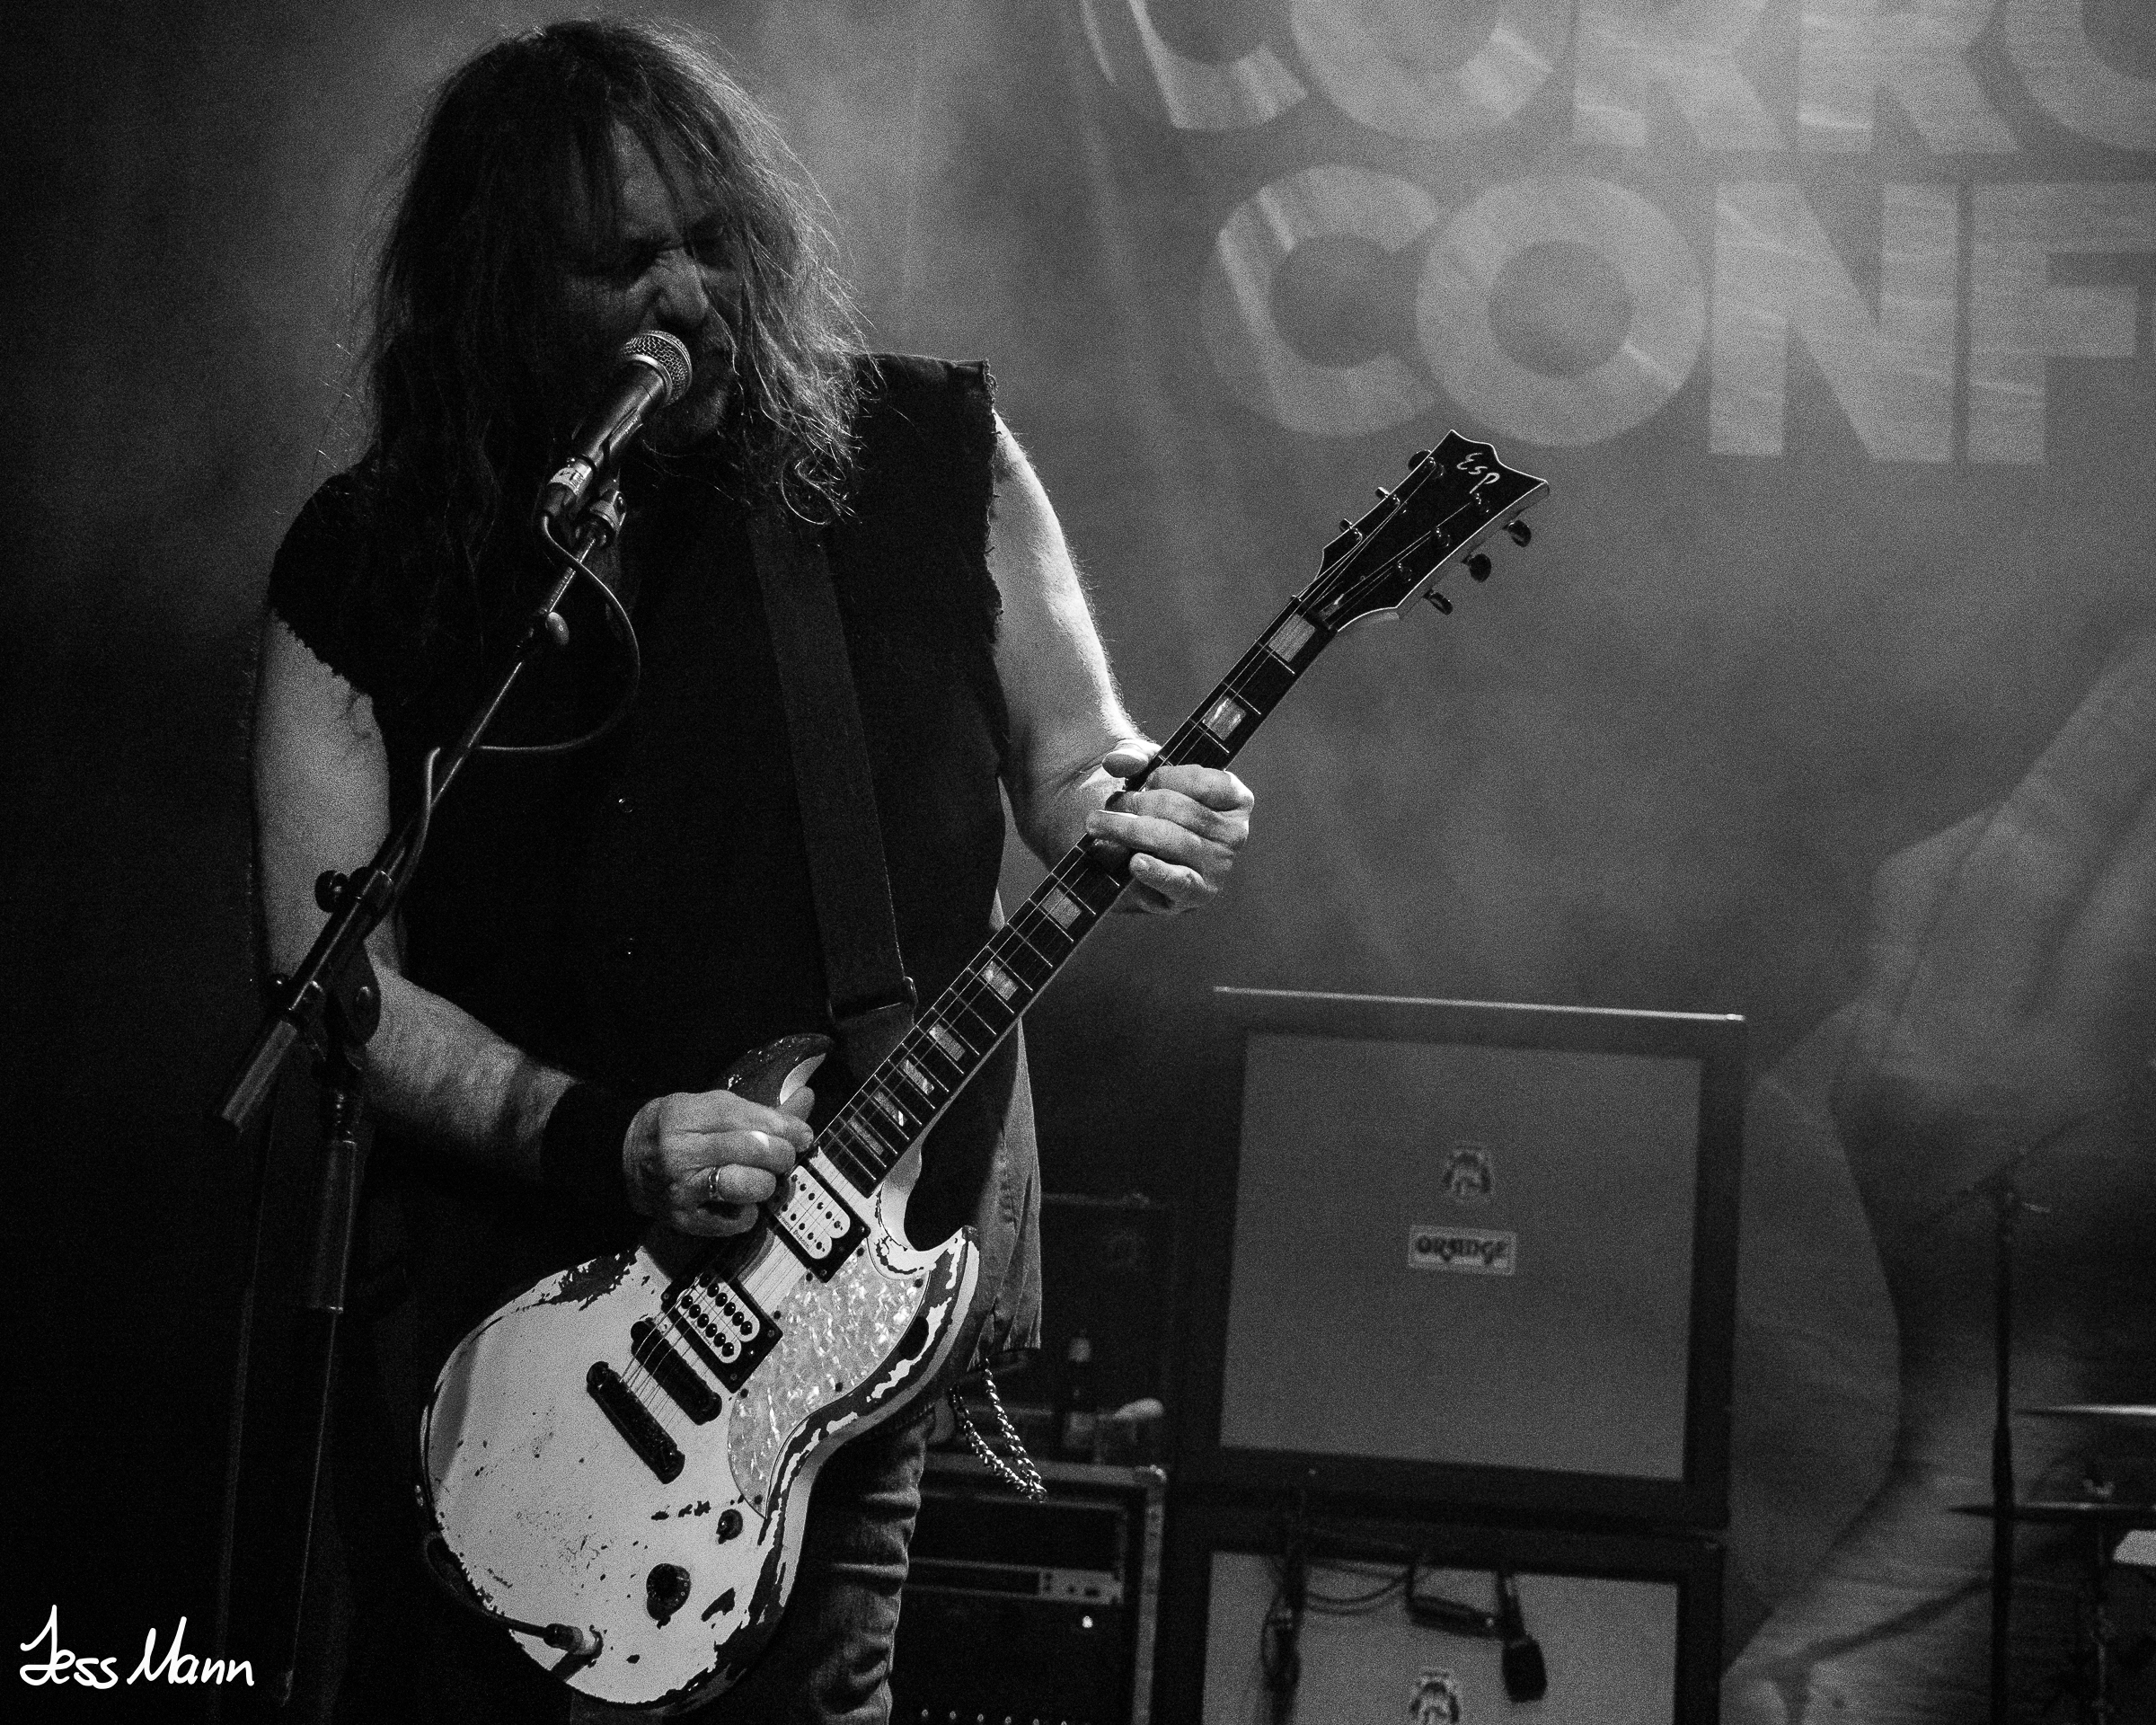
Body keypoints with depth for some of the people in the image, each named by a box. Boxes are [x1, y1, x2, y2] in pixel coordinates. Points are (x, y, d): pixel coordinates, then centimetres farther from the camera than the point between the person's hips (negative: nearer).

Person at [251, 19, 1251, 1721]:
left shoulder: (931, 455, -1)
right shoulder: (369, 562, -3)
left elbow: (1074, 752, 10)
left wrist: (1130, 808, -14)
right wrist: (594, 1138, -19)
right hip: (502, 1297, 0)